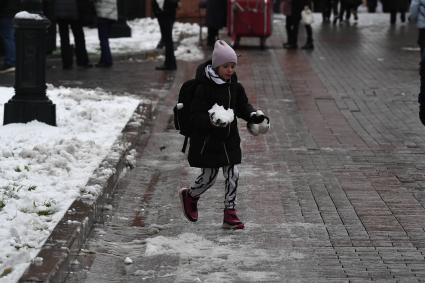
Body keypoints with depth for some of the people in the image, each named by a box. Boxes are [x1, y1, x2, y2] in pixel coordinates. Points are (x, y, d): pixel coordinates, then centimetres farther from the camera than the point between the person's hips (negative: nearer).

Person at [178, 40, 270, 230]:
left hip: (229, 139, 6)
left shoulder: (235, 87, 2)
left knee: (232, 175, 3)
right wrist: (211, 119, -37)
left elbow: (243, 107, 12)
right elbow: (196, 116, -19)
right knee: (209, 176, 3)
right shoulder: (204, 88, -17)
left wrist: (254, 115, -9)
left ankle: (230, 213, 12)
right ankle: (189, 196, 34)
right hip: (207, 141, -5)